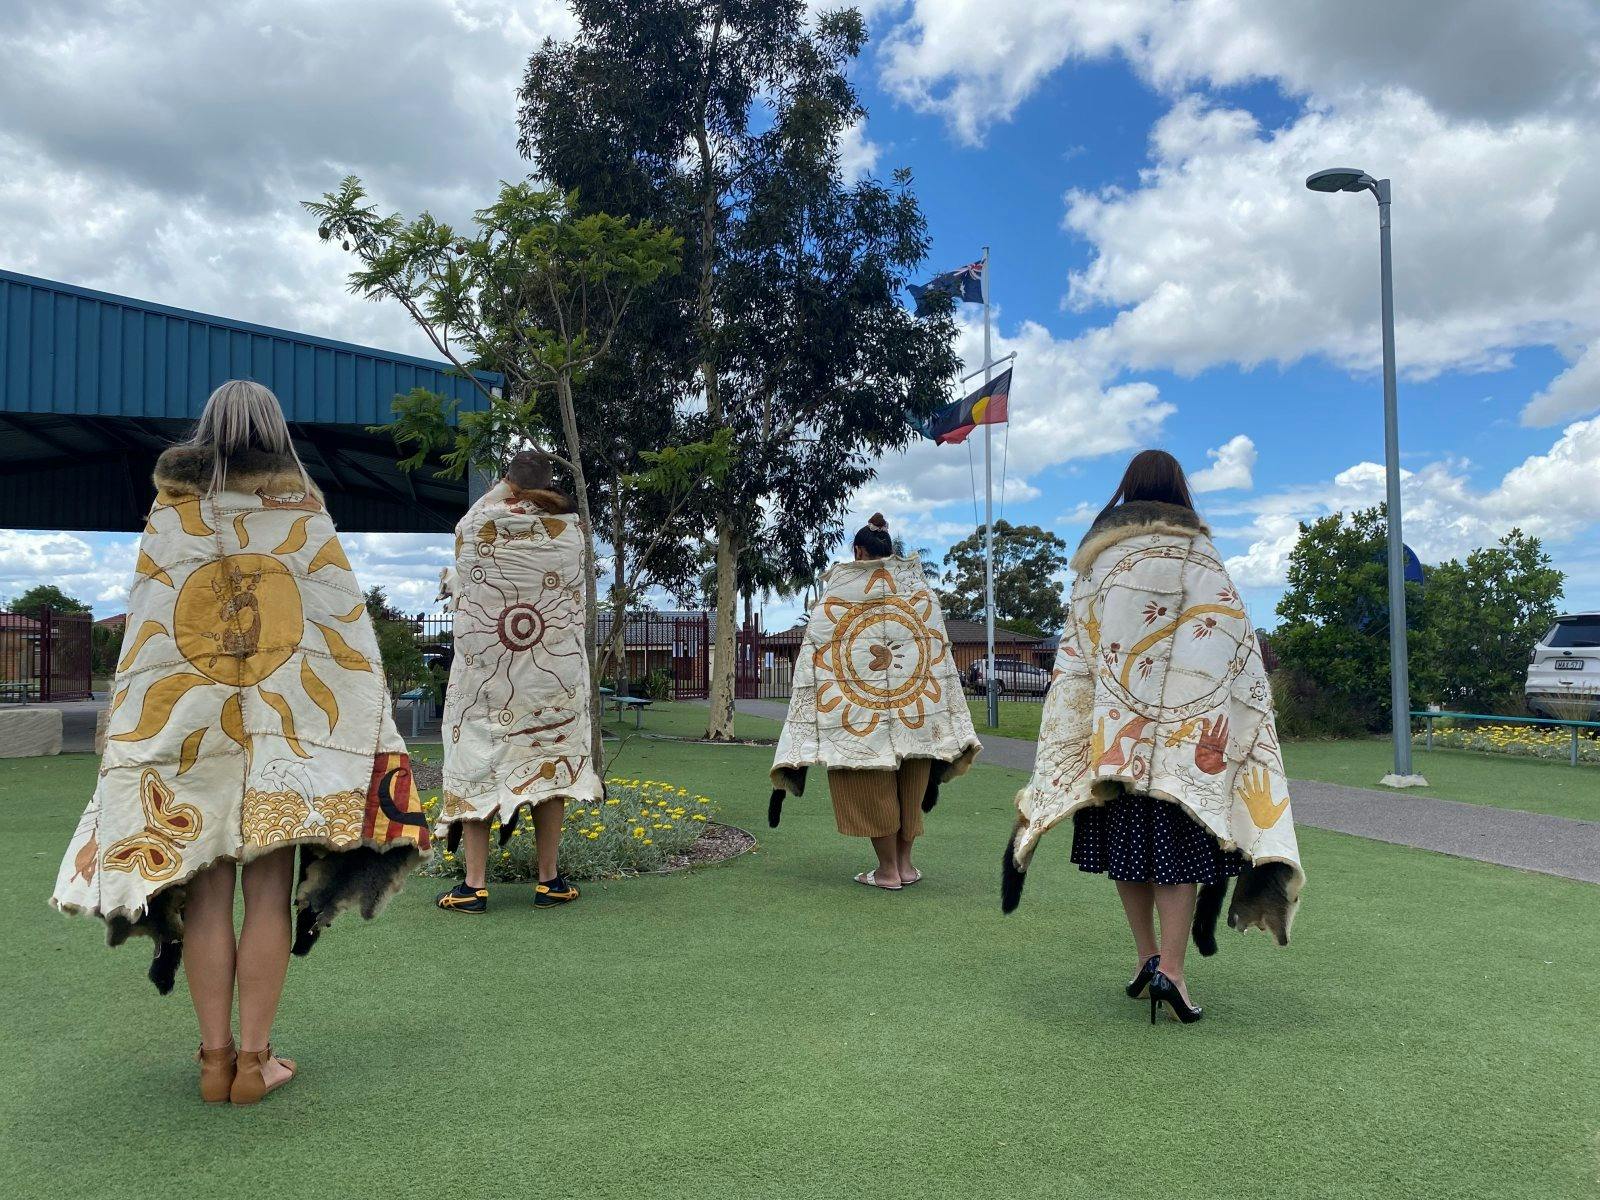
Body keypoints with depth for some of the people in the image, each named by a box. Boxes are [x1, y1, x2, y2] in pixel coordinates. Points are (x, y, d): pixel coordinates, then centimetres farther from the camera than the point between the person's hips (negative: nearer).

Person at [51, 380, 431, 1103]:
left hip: (185, 728, 2)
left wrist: (140, 735, 9)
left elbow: (142, 633, 4)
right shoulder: (303, 513, 1)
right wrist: (359, 734, 3)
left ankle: (215, 1058, 13)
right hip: (285, 727, -1)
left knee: (205, 894, 7)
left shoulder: (170, 514, 5)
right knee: (269, 894, 3)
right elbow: (345, 628, -2)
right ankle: (254, 1059, 7)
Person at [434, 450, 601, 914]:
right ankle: (549, 880, 12)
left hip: (483, 665, -1)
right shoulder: (569, 530, 0)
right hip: (554, 671, 1)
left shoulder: (476, 525, -3)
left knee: (477, 762, 4)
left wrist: (503, 489, 31)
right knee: (549, 762, 7)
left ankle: (475, 885, 5)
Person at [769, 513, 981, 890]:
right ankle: (905, 863, 20)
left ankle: (888, 869, 10)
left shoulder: (835, 595, -2)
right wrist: (946, 723, 13)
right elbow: (941, 654, 7)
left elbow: (812, 660, -2)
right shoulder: (919, 588, 6)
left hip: (859, 714, -3)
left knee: (871, 788, 6)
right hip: (917, 711, 3)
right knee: (909, 788, 13)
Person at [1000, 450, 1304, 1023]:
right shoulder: (1194, 553, -1)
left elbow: (1076, 649, 8)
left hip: (1112, 730, 3)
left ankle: (1147, 956, 14)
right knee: (1179, 837, -2)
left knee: (1129, 840, 10)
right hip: (1182, 726, -3)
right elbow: (1226, 640, -8)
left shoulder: (1096, 555, 10)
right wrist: (1218, 731, -5)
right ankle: (1171, 968, -10)